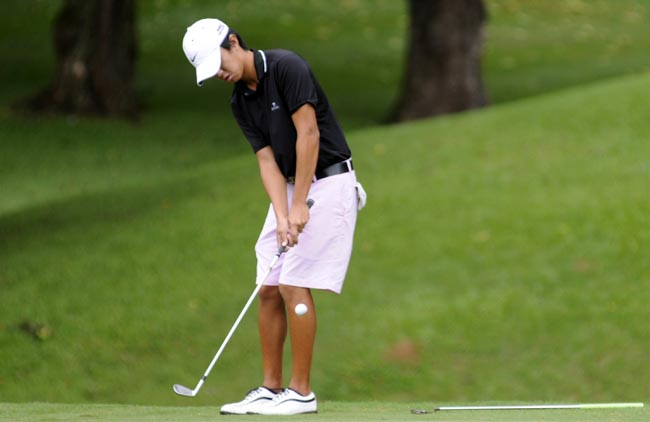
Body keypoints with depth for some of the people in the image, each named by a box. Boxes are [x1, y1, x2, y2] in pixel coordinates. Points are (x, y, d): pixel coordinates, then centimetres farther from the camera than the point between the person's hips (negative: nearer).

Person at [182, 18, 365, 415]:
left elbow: (308, 133, -21)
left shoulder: (286, 67, -17)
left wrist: (300, 205, -21)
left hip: (328, 184, -8)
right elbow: (268, 160, 1)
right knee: (269, 289, 4)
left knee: (295, 285, -11)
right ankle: (271, 388, 10)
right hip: (289, 189, 8)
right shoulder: (240, 102, 7)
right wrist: (282, 217, -14)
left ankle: (301, 392, -6)